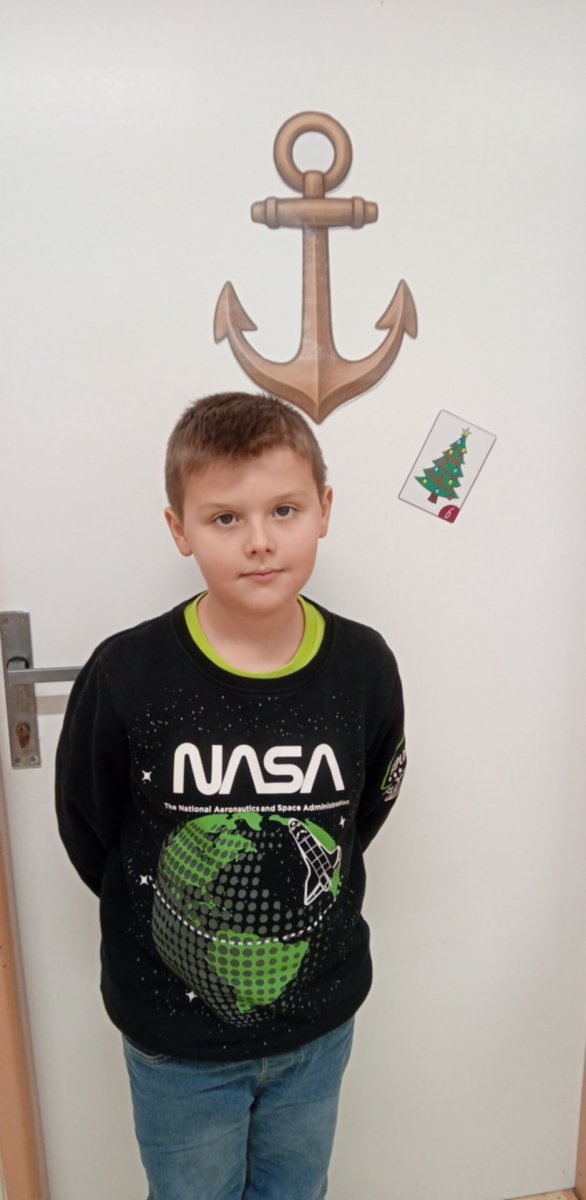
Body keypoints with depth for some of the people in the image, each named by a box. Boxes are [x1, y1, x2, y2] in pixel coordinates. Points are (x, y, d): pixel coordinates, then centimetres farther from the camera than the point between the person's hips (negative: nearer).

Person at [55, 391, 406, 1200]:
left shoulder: (363, 666, -16)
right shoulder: (126, 676, -24)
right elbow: (87, 833, -7)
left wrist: (310, 908, 1)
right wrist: (154, 917, 0)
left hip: (320, 1019, 2)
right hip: (175, 1032, -2)